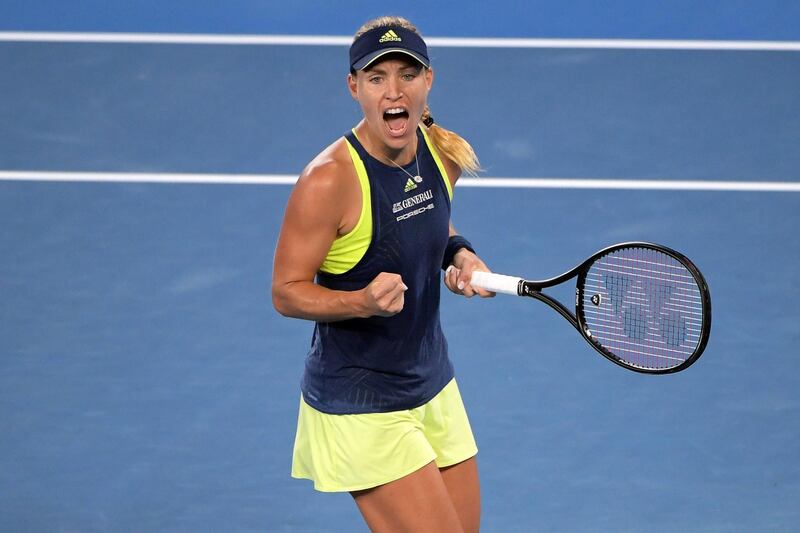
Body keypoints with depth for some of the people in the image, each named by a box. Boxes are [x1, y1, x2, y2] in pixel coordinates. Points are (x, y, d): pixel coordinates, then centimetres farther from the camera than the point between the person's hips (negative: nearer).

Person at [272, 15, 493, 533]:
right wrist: (364, 301, -32)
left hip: (436, 388, 7)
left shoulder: (445, 152, -2)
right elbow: (286, 292, -16)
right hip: (361, 408, -7)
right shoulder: (330, 180, -22)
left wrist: (460, 255, -3)